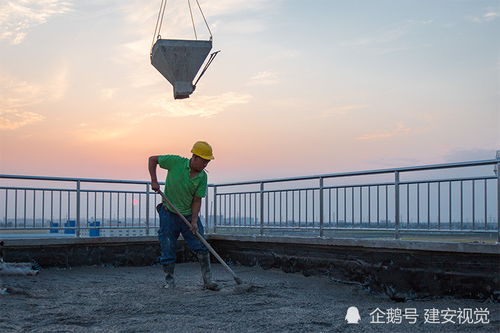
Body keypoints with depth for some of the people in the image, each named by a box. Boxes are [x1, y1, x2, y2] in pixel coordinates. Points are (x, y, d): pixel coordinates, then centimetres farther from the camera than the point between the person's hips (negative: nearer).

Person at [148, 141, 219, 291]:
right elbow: (152, 159, -3)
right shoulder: (176, 162, -14)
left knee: (202, 247, -3)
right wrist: (154, 181, -12)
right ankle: (170, 281, 18)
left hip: (189, 215, 2)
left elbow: (197, 200, -5)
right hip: (169, 214, -2)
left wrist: (194, 221, -16)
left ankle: (208, 281, 4)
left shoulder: (202, 177, -6)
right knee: (168, 250, 2)